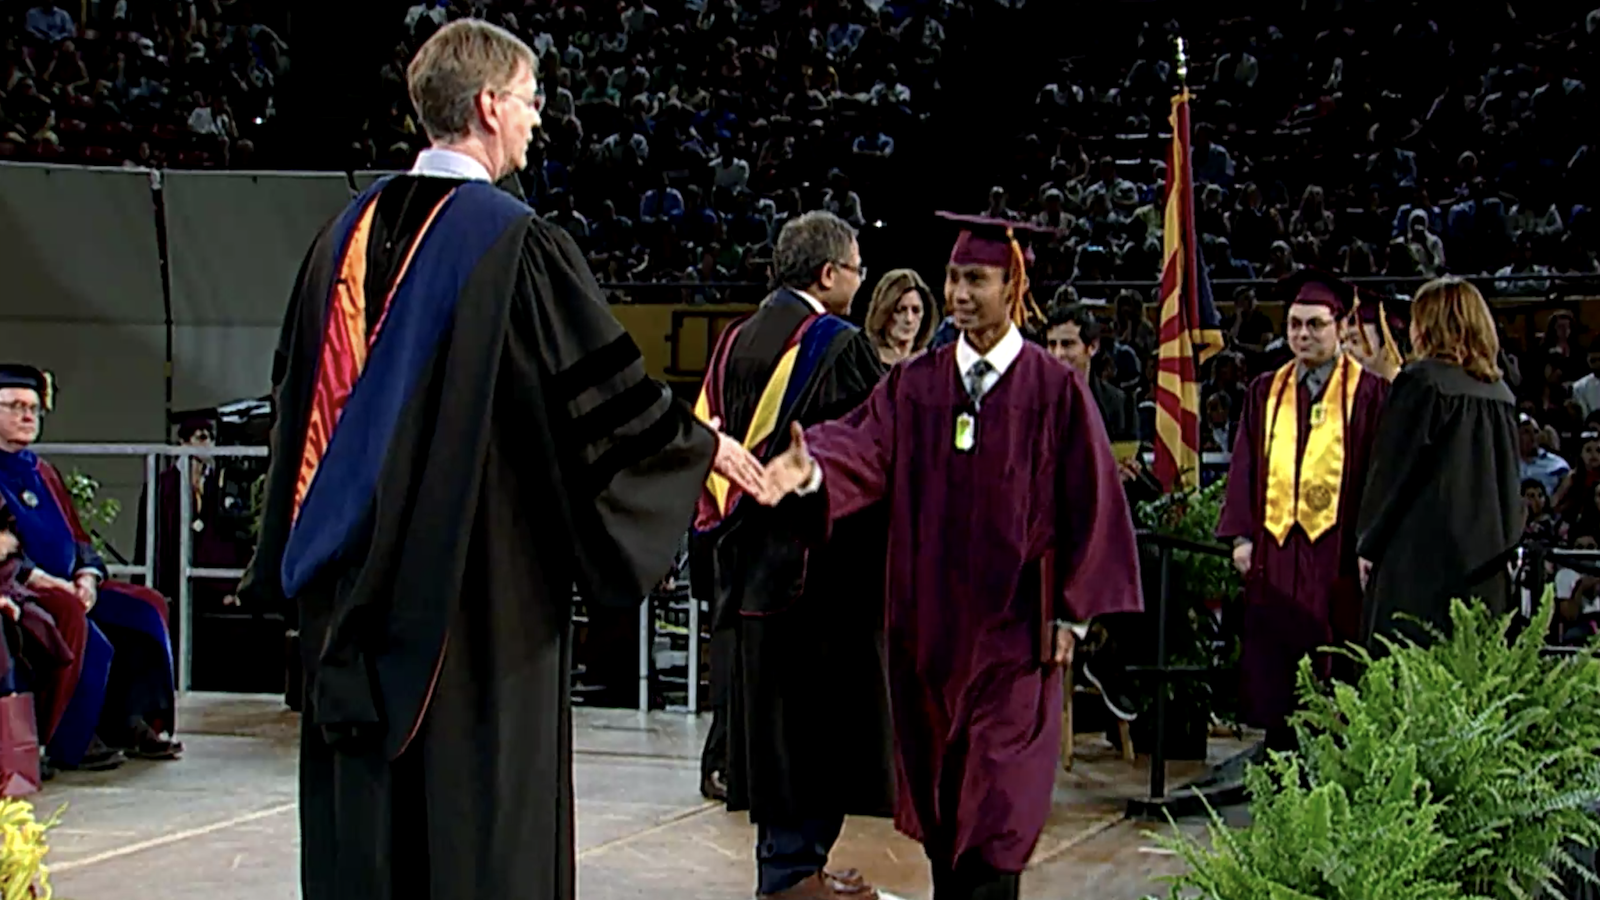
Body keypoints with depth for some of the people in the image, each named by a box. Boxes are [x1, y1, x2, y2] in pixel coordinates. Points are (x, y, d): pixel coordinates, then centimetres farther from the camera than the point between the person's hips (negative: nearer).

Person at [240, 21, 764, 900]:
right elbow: (607, 390, -11)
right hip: (484, 572, -6)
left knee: (365, 792, 11)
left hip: (356, 572, 7)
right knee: (481, 801, 1)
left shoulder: (353, 229, 6)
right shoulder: (515, 243, -14)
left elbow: (298, 385, 15)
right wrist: (706, 446, 5)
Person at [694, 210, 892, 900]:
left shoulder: (734, 342, 7)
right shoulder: (842, 346, -13)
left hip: (751, 559, 7)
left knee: (768, 708, 13)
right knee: (815, 715, 0)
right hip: (822, 561, -7)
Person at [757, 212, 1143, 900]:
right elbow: (865, 447, -10)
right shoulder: (915, 384, 6)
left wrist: (1071, 612, -5)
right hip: (928, 618, 4)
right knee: (936, 783, 11)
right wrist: (811, 468, -32)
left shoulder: (1055, 390, -2)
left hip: (1011, 624, -4)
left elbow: (1089, 503, -2)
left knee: (995, 799, -4)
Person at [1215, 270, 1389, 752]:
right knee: (1273, 672, 4)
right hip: (1274, 553, 4)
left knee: (1335, 674, -2)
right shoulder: (1265, 392, 14)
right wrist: (1241, 535, 3)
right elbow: (1245, 466, 12)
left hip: (1337, 554, -4)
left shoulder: (1367, 392, 2)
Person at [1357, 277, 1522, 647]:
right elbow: (1511, 480, 16)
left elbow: (1392, 468, -10)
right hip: (1484, 559, 7)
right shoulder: (1500, 392, 11)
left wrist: (1369, 544, -3)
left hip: (1421, 557, -7)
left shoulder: (1421, 380, -9)